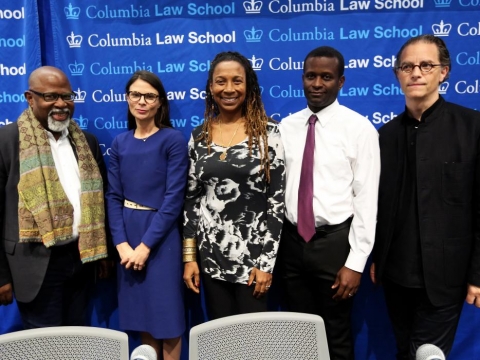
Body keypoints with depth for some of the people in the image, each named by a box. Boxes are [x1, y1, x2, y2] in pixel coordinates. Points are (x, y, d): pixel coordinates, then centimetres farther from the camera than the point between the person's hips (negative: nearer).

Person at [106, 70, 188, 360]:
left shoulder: (173, 140, -7)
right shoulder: (120, 143, 7)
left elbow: (174, 198, -12)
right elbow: (114, 196, 4)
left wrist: (146, 245, -14)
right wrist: (122, 243, -8)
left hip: (161, 235, -4)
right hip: (127, 235, 5)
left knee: (166, 312, 5)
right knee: (141, 311, 14)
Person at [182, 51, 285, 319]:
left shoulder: (268, 132, -5)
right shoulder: (199, 136, 5)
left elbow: (278, 199, -7)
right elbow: (191, 199, 8)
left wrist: (267, 261, -10)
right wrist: (189, 257, 4)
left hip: (253, 254, -3)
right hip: (210, 255, 3)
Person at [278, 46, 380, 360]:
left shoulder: (359, 129, -8)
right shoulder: (286, 127, 4)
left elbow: (367, 198, -10)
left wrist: (356, 262, -12)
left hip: (335, 242, -3)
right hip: (291, 240, 4)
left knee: (336, 334, 12)